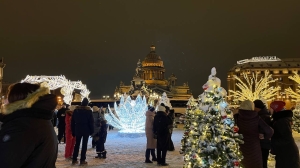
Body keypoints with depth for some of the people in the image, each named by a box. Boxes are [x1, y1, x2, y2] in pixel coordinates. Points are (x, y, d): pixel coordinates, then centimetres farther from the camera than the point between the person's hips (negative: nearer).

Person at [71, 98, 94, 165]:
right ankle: (82, 160, 3)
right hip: (86, 130, -3)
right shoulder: (89, 110, -7)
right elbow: (91, 122, -8)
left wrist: (73, 131, 11)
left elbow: (72, 122, 6)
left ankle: (74, 159, 15)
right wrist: (91, 131, 0)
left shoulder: (76, 110, 4)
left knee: (77, 144, 13)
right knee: (84, 145, 2)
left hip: (78, 130, 4)